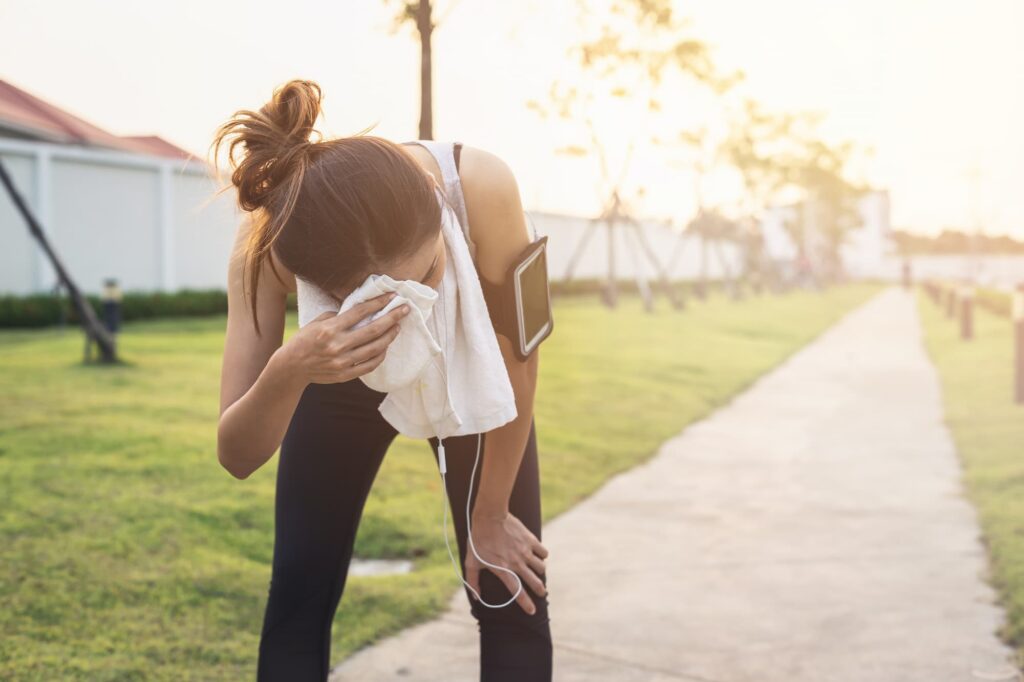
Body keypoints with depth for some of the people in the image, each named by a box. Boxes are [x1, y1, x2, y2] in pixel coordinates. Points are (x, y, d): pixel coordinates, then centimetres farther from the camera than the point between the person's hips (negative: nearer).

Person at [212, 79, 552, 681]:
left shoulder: (479, 186, -40)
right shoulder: (271, 242, -36)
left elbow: (517, 363, -24)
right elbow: (236, 457, -32)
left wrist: (491, 517, -12)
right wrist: (284, 375, -54)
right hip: (344, 384, 1)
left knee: (513, 600, -4)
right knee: (298, 598, 2)